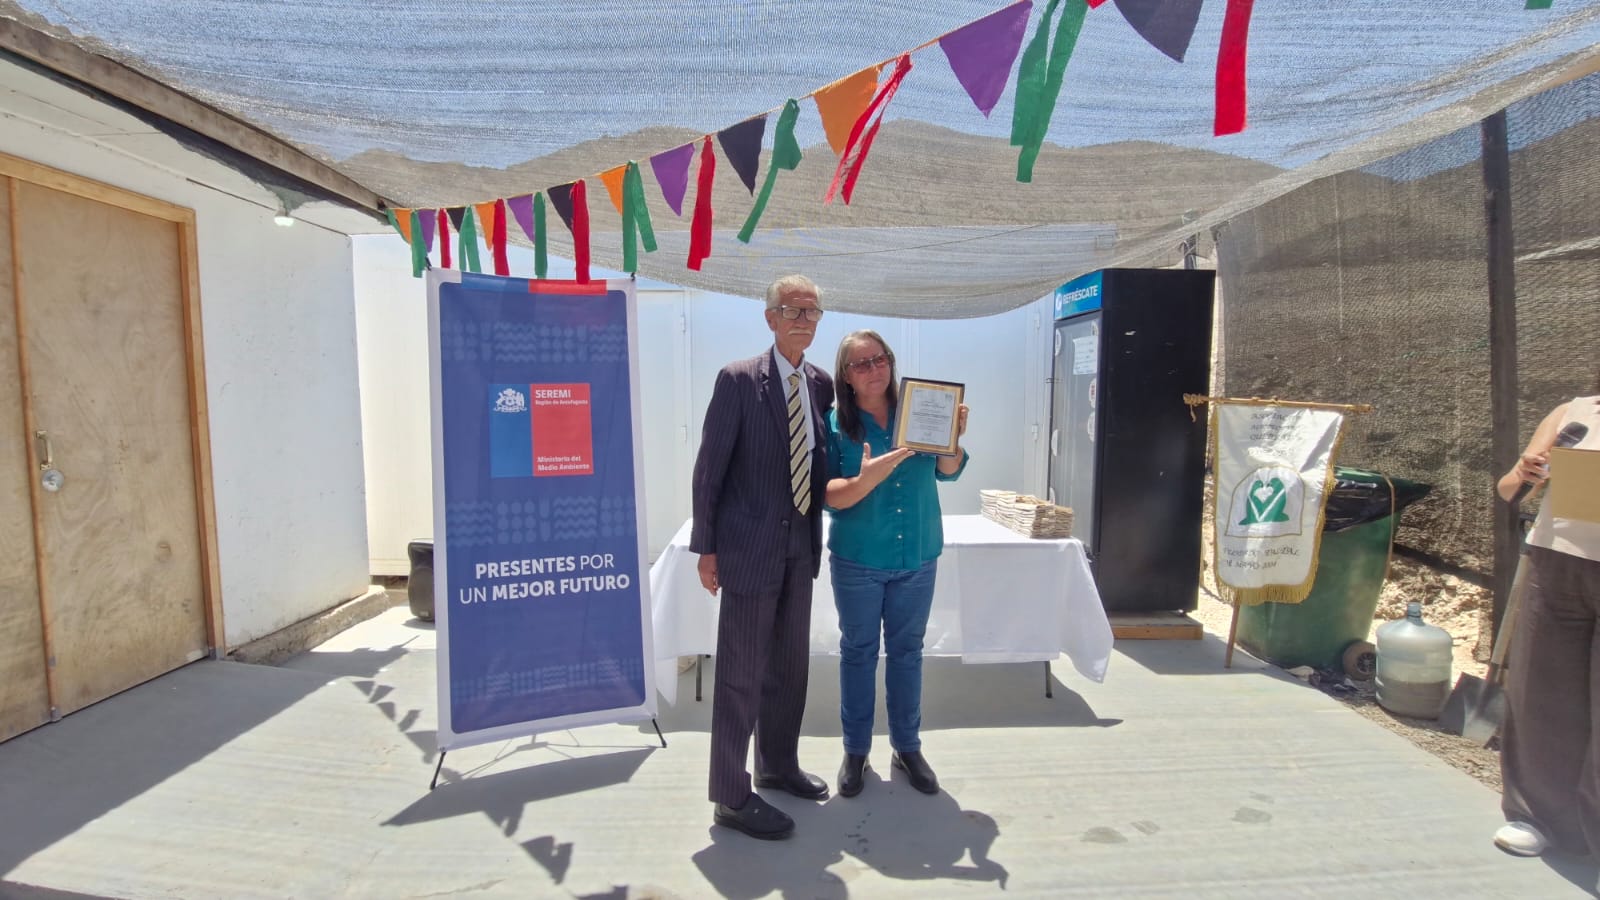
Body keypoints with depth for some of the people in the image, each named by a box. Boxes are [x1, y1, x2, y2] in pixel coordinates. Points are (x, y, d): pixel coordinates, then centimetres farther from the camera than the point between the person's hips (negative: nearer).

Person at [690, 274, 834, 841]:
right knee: (741, 672, 3)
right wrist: (705, 548, -11)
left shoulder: (821, 384, 7)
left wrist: (816, 529, 8)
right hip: (751, 548, -6)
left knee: (790, 664, 19)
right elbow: (709, 468, -10)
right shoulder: (738, 380, -11)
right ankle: (732, 798, 18)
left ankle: (778, 765, 39)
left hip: (800, 545, 7)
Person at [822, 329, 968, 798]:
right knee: (858, 652, 11)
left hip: (918, 557, 2)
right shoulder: (835, 424, -9)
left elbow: (949, 471, 1)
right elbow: (830, 496, -12)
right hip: (857, 559, -2)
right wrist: (866, 479, -31)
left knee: (907, 651, 15)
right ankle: (855, 751, 28)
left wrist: (952, 436, -18)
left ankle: (907, 747, 32)